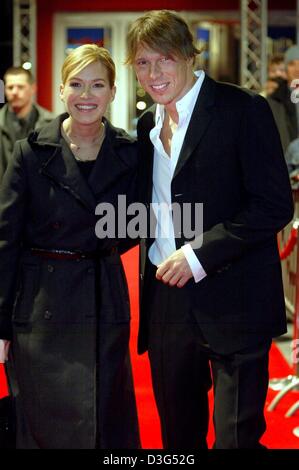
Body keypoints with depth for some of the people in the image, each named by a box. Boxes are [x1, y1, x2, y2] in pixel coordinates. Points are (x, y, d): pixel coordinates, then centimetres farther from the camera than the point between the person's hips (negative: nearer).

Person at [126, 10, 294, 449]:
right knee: (178, 433, 14)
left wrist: (200, 253, -17)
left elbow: (275, 205, -14)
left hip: (232, 301, -6)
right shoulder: (148, 124, 12)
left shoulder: (243, 109, -9)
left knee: (236, 434, -2)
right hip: (166, 298, 6)